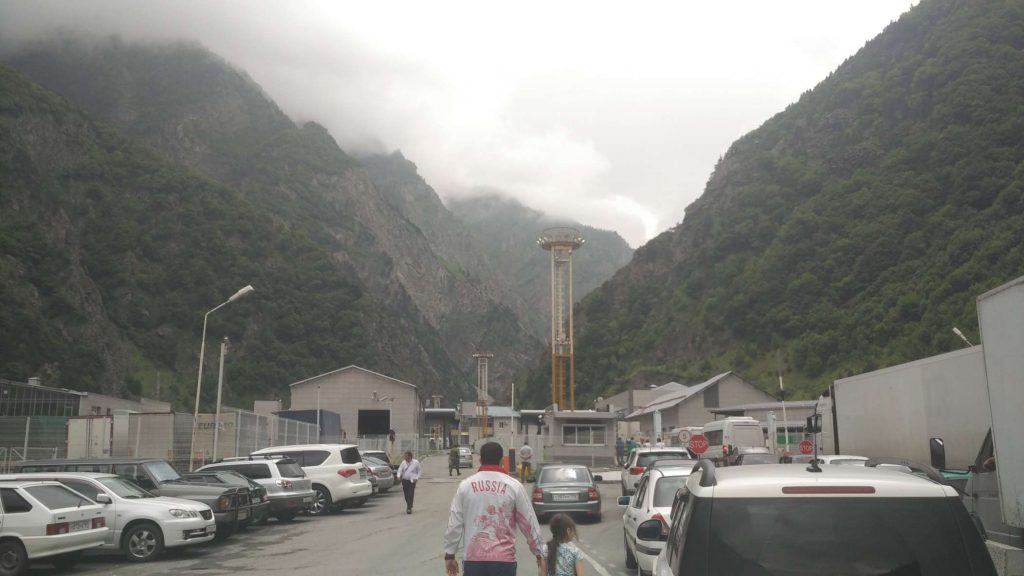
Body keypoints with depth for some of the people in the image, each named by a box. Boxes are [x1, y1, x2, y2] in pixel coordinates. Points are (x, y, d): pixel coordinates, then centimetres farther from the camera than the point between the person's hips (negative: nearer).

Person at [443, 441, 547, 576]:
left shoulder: (465, 486, 2)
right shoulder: (513, 486, -1)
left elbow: (454, 523, 3)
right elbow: (529, 522, 2)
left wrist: (449, 555, 13)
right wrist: (541, 553, 11)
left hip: (474, 558, 1)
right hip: (504, 559, -1)